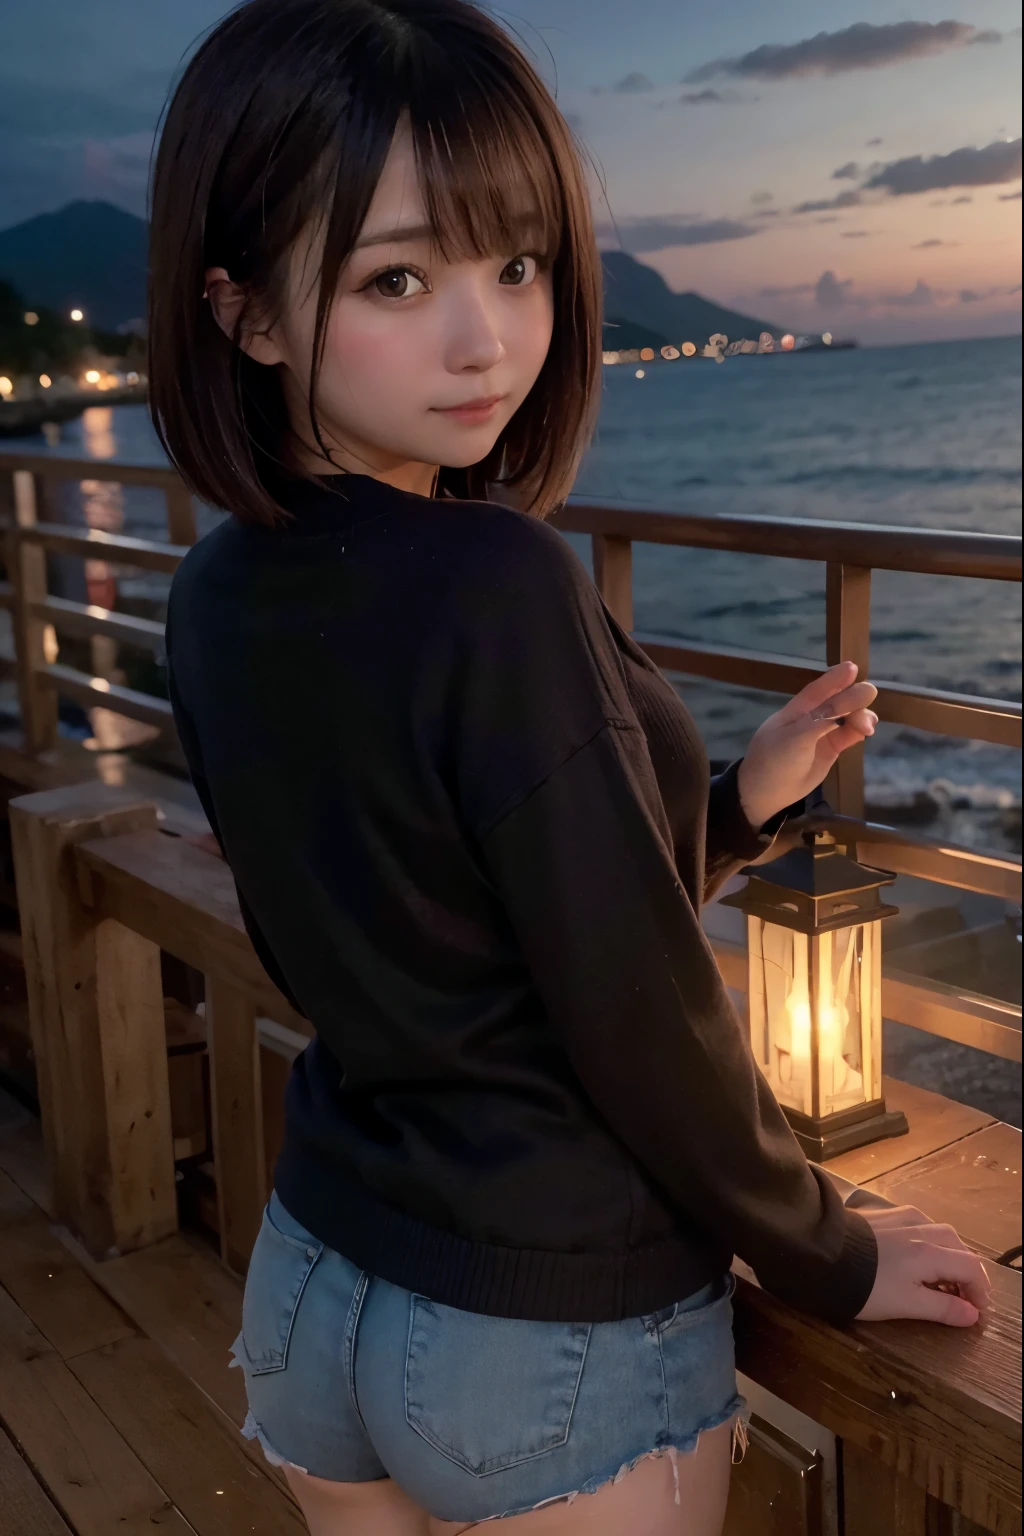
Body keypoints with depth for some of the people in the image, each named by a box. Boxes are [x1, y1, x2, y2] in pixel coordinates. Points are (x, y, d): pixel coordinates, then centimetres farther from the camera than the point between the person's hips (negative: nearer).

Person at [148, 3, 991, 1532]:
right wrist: (831, 1258, -4)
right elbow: (640, 1018, -21)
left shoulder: (214, 606, -5)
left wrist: (737, 799, 3)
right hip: (559, 1339, -6)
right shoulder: (500, 590, -27)